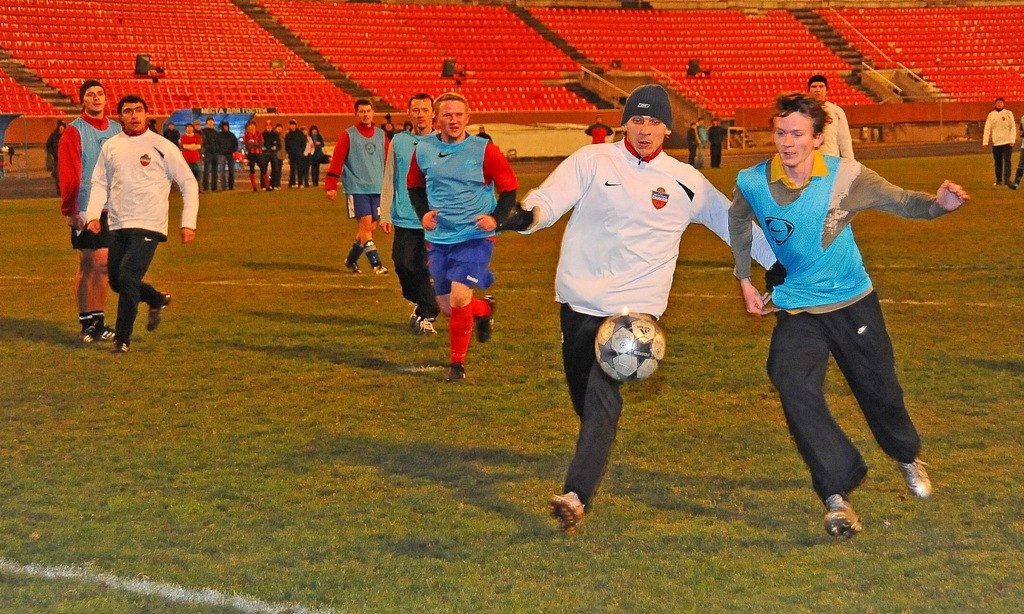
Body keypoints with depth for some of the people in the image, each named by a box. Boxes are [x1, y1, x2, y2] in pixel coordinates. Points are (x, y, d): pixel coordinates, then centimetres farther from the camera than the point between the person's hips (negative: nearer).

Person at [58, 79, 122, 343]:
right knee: (88, 265, -1)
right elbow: (67, 174, -8)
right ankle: (86, 323, 6)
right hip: (86, 210, -4)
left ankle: (98, 321, 15)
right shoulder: (74, 131, -4)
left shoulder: (117, 130, 11)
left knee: (104, 265, 7)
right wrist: (69, 210, -13)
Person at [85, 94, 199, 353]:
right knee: (116, 281, 10)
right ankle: (158, 300, 38)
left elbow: (189, 183, 1)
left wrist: (188, 223, -5)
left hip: (148, 226, -5)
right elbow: (100, 183, 14)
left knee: (127, 278, -17)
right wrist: (93, 214, -3)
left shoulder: (162, 147, -3)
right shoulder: (110, 146, 8)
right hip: (117, 226, 5)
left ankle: (122, 339, -5)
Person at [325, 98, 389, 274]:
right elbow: (336, 161, -6)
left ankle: (351, 259, 26)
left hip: (377, 188, 5)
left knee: (371, 227, 7)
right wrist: (331, 186, -12)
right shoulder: (348, 135, -2)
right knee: (366, 223, -14)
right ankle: (376, 263, -12)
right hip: (356, 188, -5)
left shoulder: (381, 135, 10)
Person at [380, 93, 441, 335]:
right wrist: (385, 214, 6)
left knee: (428, 270, -3)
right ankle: (421, 303, 24)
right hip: (404, 219, 2)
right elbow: (389, 180, 10)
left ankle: (425, 315, 11)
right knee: (404, 265, -1)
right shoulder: (398, 141, 7)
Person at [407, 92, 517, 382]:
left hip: (475, 237, -4)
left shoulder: (484, 151, -7)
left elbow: (510, 187, 1)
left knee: (459, 297, -18)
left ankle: (457, 363, 1)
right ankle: (485, 309, 42)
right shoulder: (423, 150, 3)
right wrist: (423, 213, 2)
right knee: (448, 307, 7)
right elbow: (415, 186, 19)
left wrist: (496, 218, -14)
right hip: (438, 239, 4)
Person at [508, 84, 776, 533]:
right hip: (579, 302, 2)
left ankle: (576, 496, -27)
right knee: (586, 400, 6)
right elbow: (550, 198, -6)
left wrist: (779, 261, 15)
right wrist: (529, 214, -29)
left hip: (636, 308, -1)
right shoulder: (592, 160, 4)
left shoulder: (686, 182, 9)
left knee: (602, 398, -18)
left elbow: (731, 222, 18)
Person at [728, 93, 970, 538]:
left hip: (852, 301, 0)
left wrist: (937, 204, -30)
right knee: (794, 386, -25)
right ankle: (836, 497, -19)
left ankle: (908, 458, 47)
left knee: (879, 389, 11)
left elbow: (900, 202, -9)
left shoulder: (846, 176, -17)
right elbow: (738, 224, 11)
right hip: (797, 307, 0)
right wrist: (745, 280, 11)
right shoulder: (753, 184, -12)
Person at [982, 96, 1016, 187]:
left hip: (1007, 142, -2)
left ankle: (1006, 179, -14)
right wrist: (985, 142, -3)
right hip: (996, 142, 2)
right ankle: (999, 179, 16)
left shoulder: (1008, 113, 3)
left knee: (1007, 161, -11)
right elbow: (987, 129, 4)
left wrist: (1012, 140, -10)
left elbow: (1013, 127, 0)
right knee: (998, 162, 7)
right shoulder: (991, 115, 7)